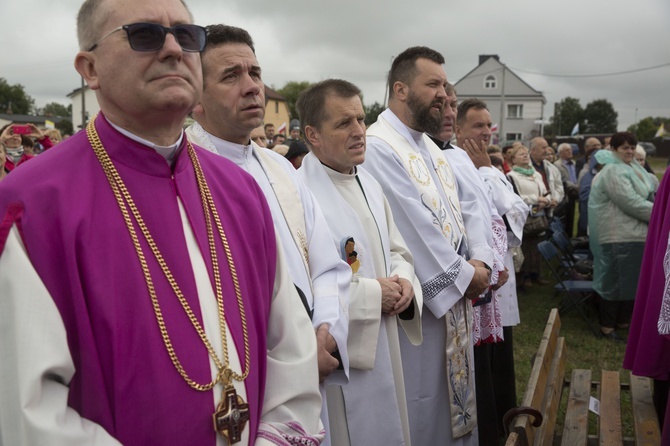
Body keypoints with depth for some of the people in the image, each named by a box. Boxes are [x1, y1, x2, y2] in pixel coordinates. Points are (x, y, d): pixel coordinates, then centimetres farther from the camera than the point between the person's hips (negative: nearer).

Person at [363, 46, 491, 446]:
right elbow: (415, 227, -21)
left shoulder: (431, 148, 13)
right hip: (417, 303, -9)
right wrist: (465, 274, -10)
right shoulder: (378, 147, -18)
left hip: (454, 295, 9)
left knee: (453, 402, 20)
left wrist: (471, 267, -1)